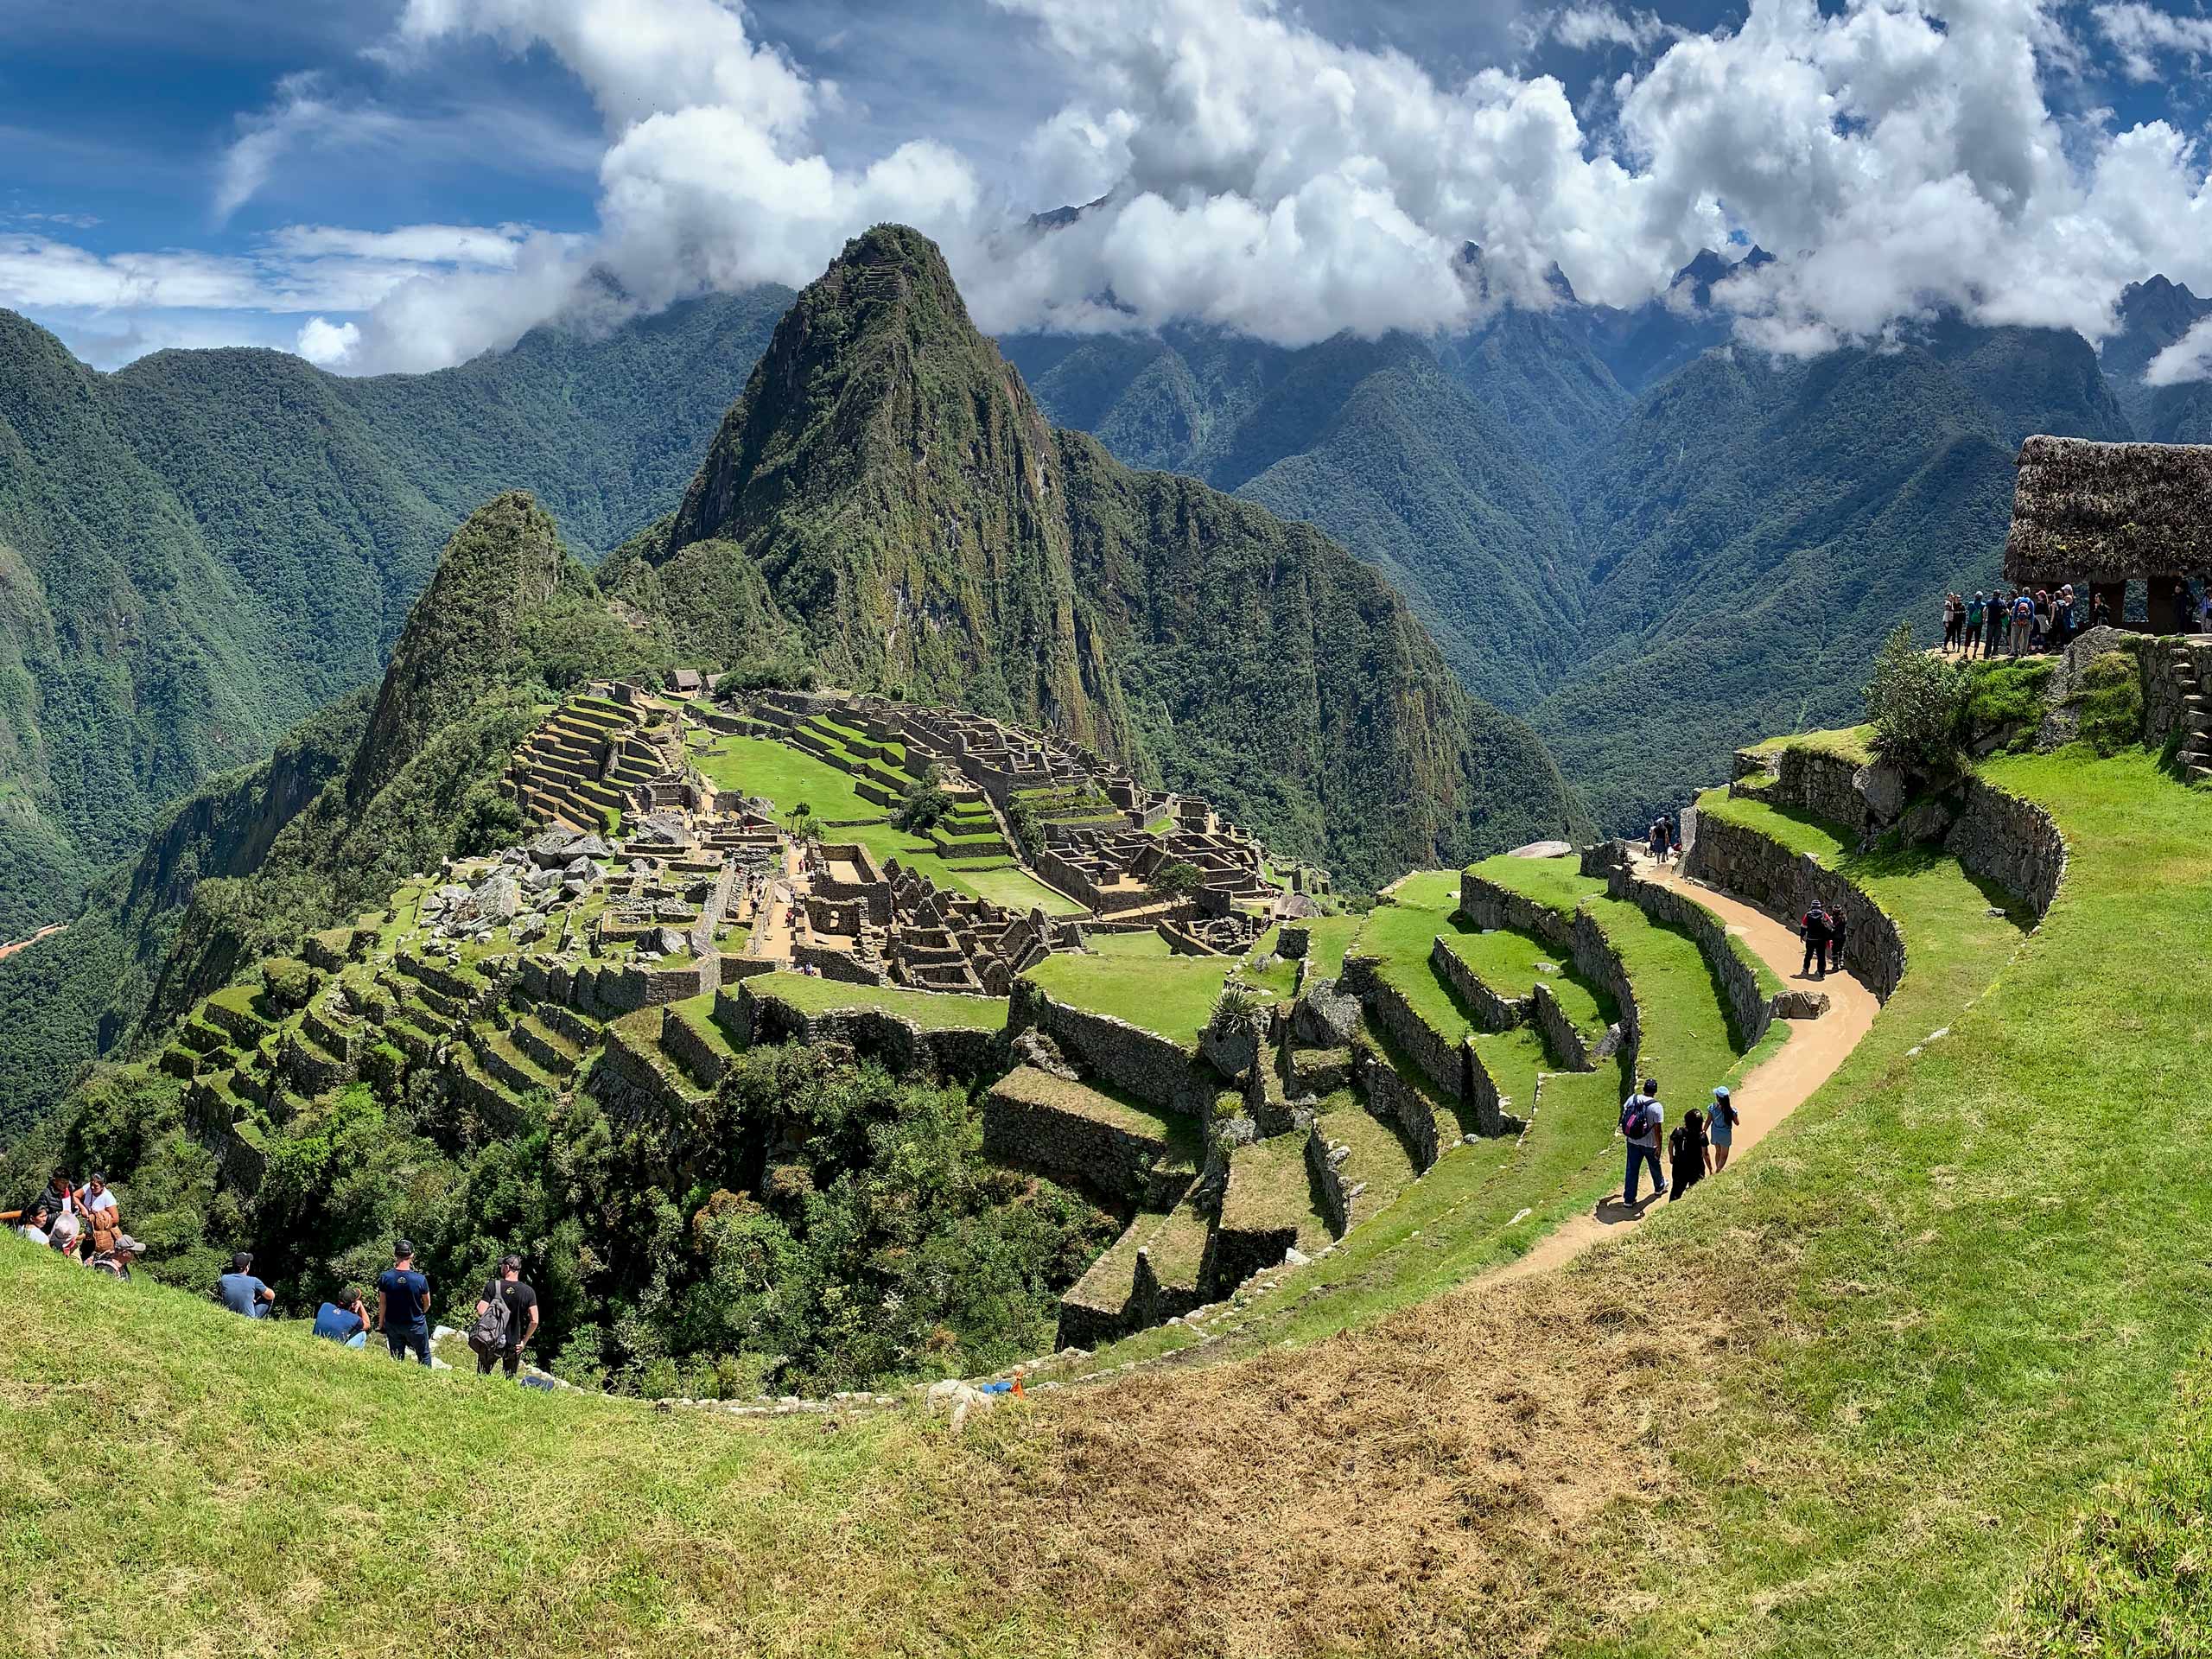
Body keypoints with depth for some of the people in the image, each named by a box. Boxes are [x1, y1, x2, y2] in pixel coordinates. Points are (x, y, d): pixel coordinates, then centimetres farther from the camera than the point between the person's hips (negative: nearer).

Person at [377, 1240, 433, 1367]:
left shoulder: (385, 1277, -18)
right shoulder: (420, 1279, -22)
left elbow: (382, 1303, -8)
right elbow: (427, 1304, -7)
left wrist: (381, 1323, 7)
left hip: (393, 1325, 2)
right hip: (416, 1325, -2)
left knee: (396, 1359, 18)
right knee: (424, 1356, 17)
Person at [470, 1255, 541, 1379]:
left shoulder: (492, 1286, -9)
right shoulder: (529, 1292, -4)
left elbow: (481, 1312, -15)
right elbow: (534, 1321, -9)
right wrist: (524, 1341, 2)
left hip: (492, 1343, -2)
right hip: (515, 1345, 2)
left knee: (483, 1378, 12)